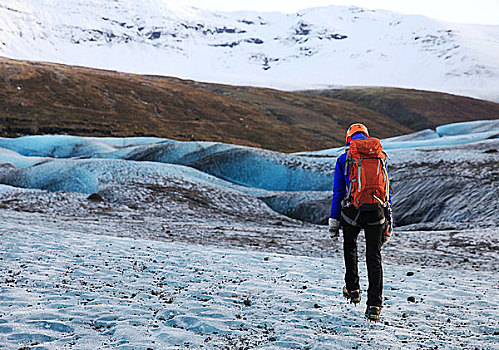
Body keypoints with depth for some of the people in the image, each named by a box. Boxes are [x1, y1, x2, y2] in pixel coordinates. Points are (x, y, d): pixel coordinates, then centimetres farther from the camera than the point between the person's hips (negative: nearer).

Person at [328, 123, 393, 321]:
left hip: (351, 212, -1)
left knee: (350, 247, 27)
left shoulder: (343, 160, 4)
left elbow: (337, 192, 3)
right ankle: (374, 305, -2)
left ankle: (353, 290, 29)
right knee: (374, 257, 5)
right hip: (376, 213, 1)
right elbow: (387, 190, 11)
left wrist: (333, 221, 8)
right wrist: (388, 222, 15)